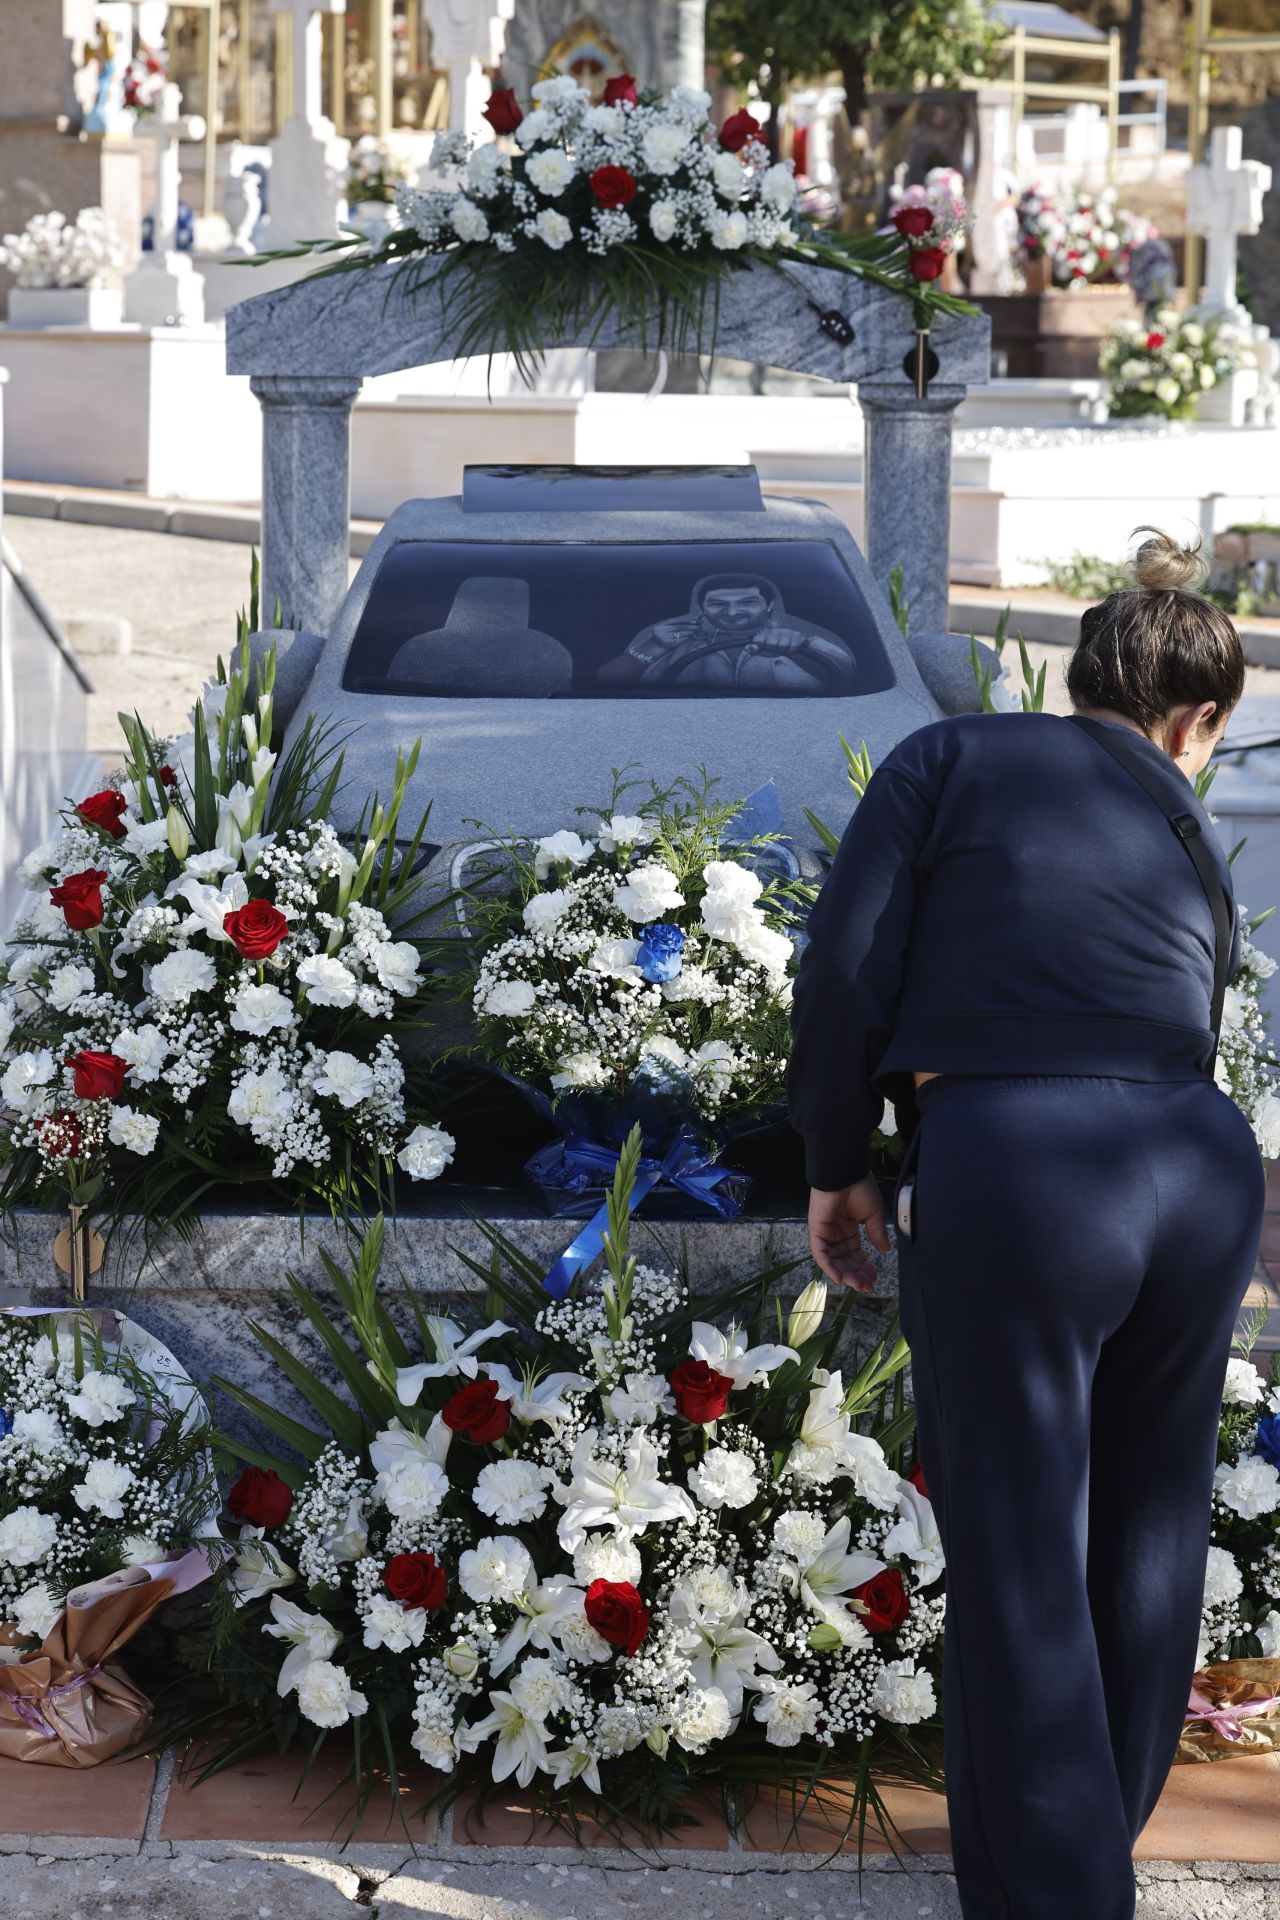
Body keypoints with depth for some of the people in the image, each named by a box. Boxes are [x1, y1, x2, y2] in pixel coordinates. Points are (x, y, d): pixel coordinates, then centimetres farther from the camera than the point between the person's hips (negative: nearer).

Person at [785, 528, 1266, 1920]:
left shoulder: (950, 760, 11)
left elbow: (848, 964, 0)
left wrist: (836, 1162, 11)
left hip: (1006, 1169, -5)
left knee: (1019, 1560, 5)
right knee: (1146, 1533, 23)